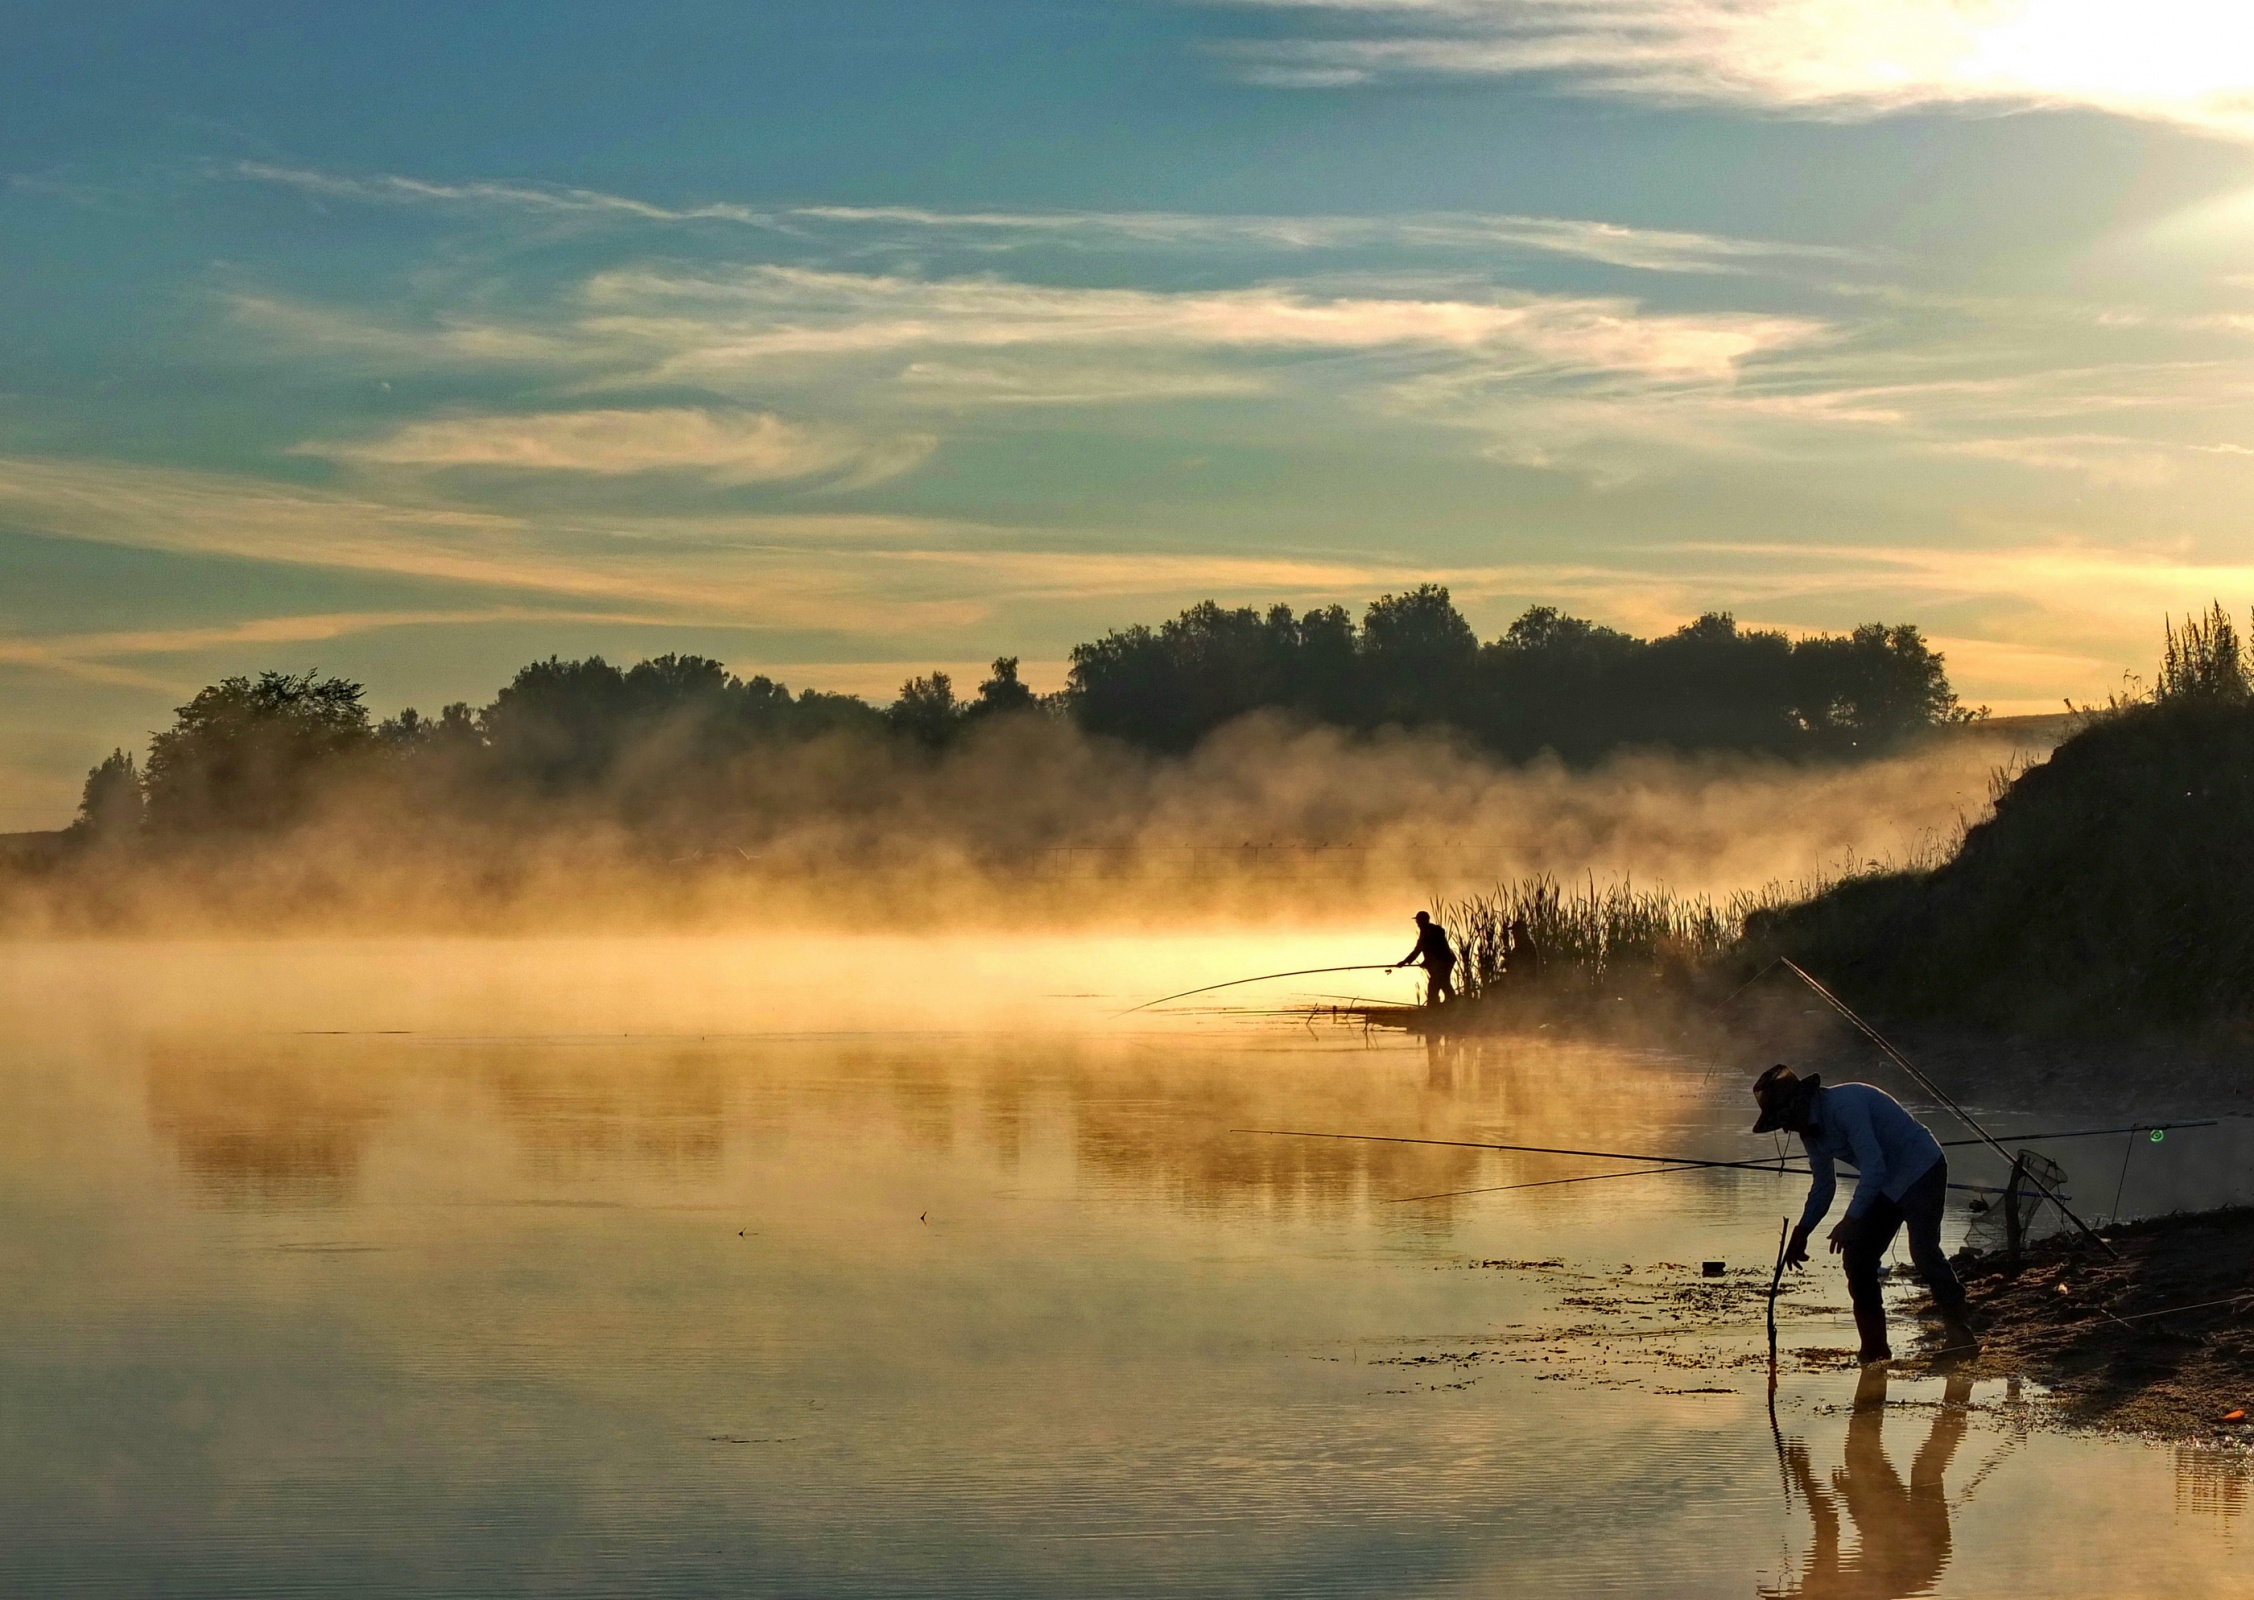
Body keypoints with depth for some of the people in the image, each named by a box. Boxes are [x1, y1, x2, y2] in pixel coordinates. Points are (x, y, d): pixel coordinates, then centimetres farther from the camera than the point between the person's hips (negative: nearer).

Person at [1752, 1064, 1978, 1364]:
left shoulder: (1844, 1105, -27)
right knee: (1857, 1256, 1)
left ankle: (1960, 1336, -22)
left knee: (1923, 1249, -24)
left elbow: (1873, 1166, -32)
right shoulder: (1810, 1129, 3)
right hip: (1886, 1184, 9)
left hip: (1922, 1170, -9)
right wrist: (1801, 1234, 11)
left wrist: (1850, 1221, -31)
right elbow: (1823, 1184, 17)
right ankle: (1874, 1348, 4)